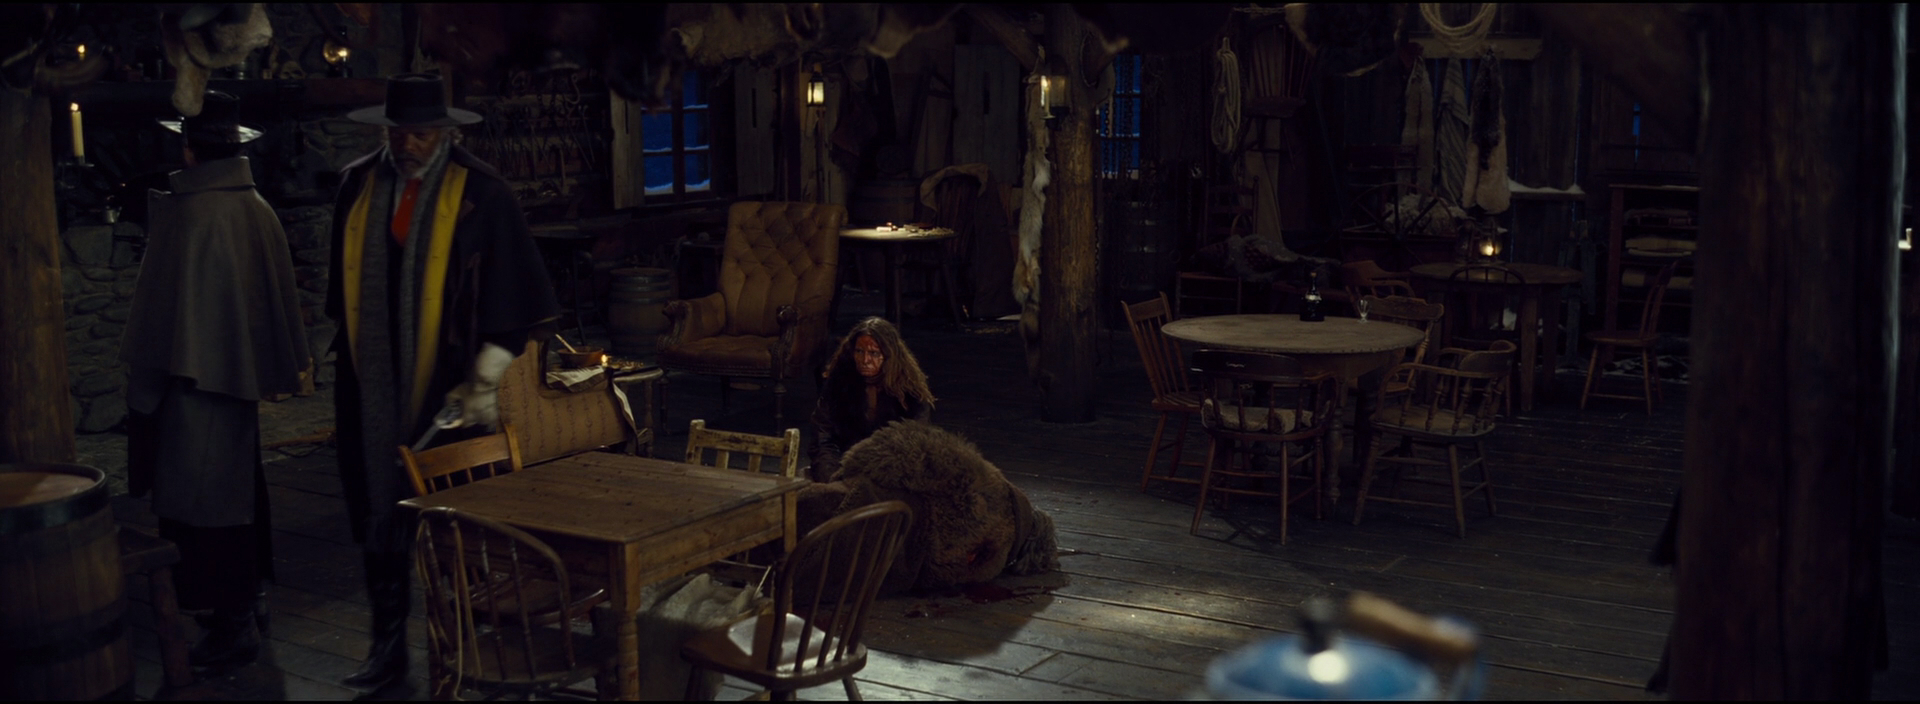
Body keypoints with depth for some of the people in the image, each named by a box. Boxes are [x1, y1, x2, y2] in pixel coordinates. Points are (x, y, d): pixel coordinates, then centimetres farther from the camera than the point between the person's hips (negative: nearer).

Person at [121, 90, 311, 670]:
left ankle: (231, 626, 4)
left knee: (202, 502, 0)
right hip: (241, 376, 8)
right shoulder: (258, 210, 2)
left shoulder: (190, 214, -20)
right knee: (238, 486, 20)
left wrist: (143, 390, -7)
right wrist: (283, 364, 18)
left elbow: (165, 308, -16)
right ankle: (247, 599, 33)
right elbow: (280, 299, 9)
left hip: (195, 380, -8)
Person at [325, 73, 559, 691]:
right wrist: (345, 349, 17)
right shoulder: (359, 184, 4)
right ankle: (388, 642, 14)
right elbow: (345, 284, 15)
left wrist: (484, 381, -12)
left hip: (444, 382, -3)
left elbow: (508, 294, -8)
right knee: (379, 511, 5)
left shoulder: (480, 192, -8)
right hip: (372, 383, 3)